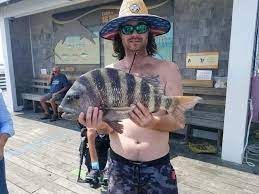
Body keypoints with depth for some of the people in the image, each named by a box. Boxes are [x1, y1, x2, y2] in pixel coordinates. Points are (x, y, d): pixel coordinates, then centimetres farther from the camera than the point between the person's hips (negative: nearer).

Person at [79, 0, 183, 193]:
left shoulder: (168, 69, -7)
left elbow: (179, 121, -9)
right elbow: (108, 125, -1)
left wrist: (152, 123, -27)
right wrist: (100, 124, -22)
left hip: (158, 166, -1)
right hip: (119, 164, 1)